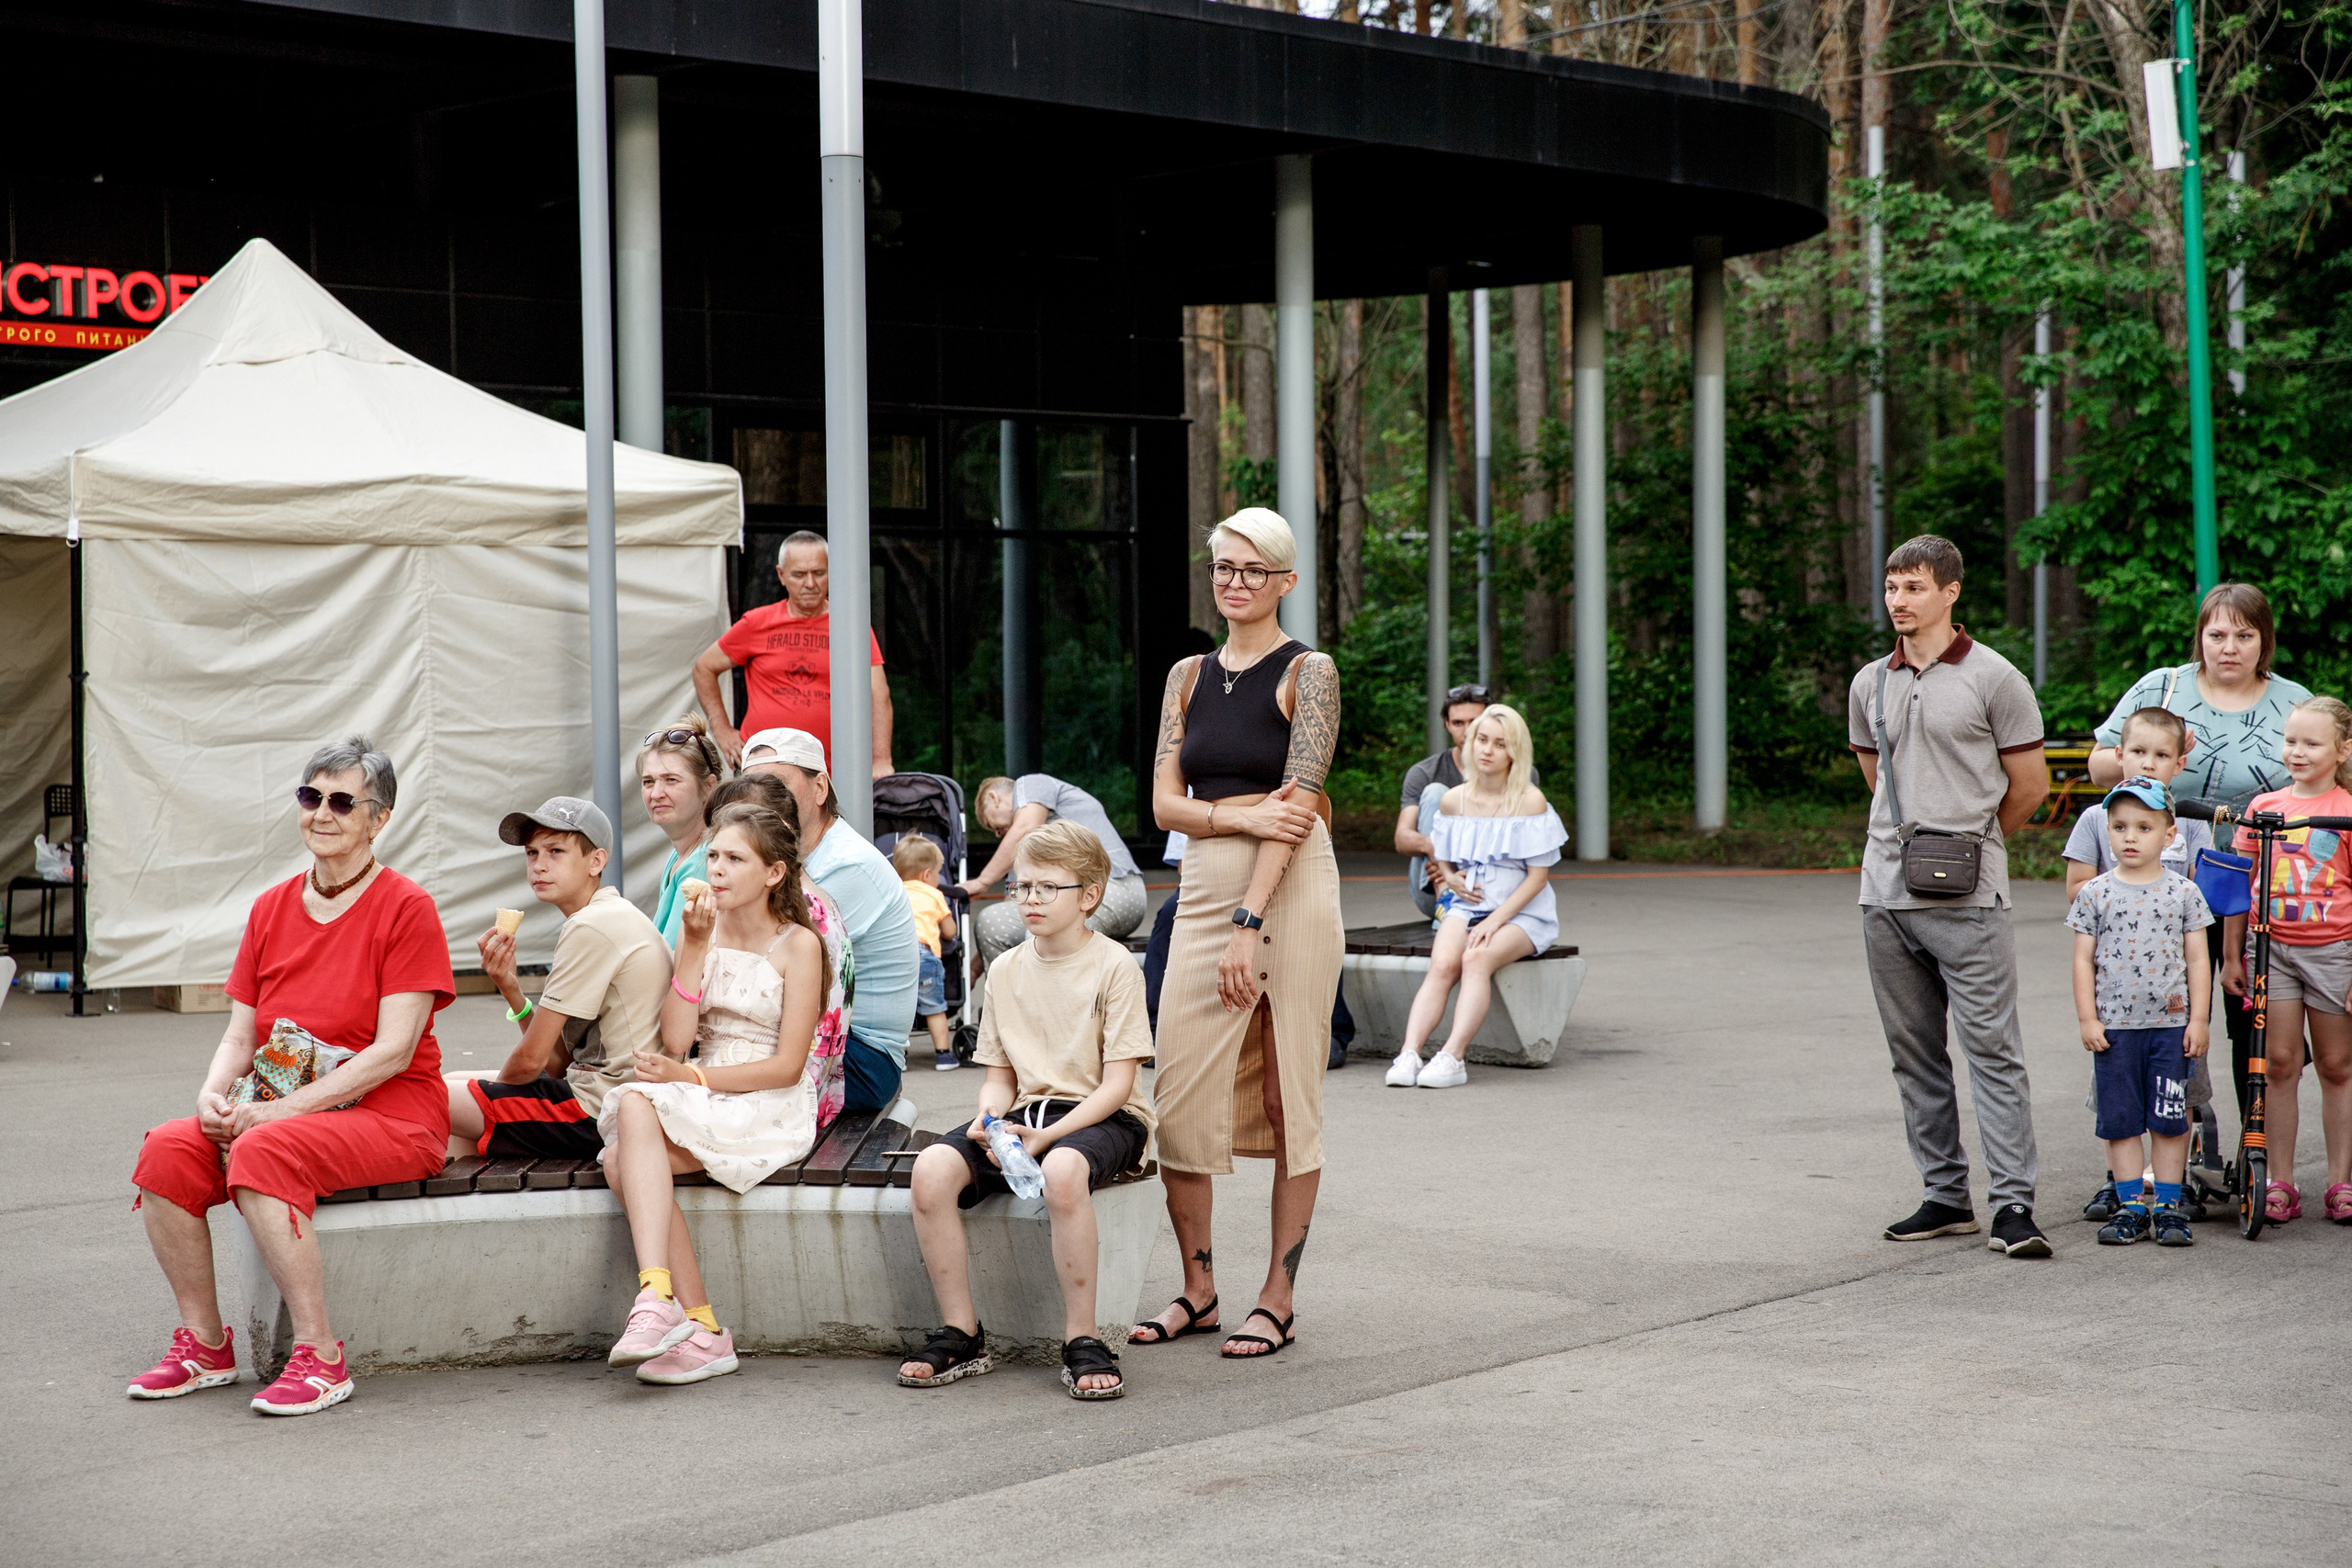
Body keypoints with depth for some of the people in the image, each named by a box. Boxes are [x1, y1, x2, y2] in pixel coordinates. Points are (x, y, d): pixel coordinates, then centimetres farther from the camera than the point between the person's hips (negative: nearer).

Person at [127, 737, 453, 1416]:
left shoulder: (406, 907, -7)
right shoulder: (271, 909, 13)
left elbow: (393, 1052, -14)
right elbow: (241, 1034, 12)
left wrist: (283, 1109, -20)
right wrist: (214, 1094, -12)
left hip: (391, 1114, -6)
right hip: (284, 1113, 6)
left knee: (264, 1152, -33)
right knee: (167, 1150, -19)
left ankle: (320, 1357, -25)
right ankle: (205, 1346, -5)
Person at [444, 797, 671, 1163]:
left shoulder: (591, 927, -16)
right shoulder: (615, 919, 15)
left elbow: (531, 1059, -14)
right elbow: (559, 1062, 11)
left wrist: (497, 1082, 7)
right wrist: (512, 991, -2)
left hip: (596, 1114, -10)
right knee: (456, 1081, 24)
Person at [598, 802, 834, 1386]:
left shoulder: (798, 944, -4)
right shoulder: (703, 931, 11)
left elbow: (788, 1066, -10)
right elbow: (676, 1040, -1)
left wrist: (692, 1077, -15)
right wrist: (695, 946, -8)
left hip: (770, 1112, -5)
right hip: (704, 1101, 5)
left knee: (637, 1106, -30)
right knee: (621, 1160, -26)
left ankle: (656, 1299, -36)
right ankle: (702, 1334, -29)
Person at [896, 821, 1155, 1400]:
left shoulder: (1114, 965, -4)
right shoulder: (1005, 970, 13)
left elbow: (1117, 1082, -10)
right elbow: (1000, 1075, 15)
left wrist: (1046, 1136, -21)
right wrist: (990, 1119, -9)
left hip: (1103, 1115, -5)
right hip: (1024, 1112, 5)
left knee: (1062, 1169, -41)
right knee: (932, 1169, -24)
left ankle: (1082, 1341, -27)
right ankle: (962, 1335, -12)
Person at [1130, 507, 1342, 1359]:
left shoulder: (1307, 673, -2)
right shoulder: (1190, 676, 14)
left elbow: (1294, 807, -11)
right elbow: (1165, 802, 7)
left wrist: (1250, 923, -18)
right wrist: (1241, 815, -13)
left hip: (1289, 890, -5)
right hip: (1204, 887, 5)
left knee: (1288, 1097, 1)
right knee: (1179, 1091, 0)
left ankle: (1279, 1299, 7)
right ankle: (1196, 1287, 14)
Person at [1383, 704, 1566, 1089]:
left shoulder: (1530, 801, -6)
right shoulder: (1454, 800, 7)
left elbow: (1538, 876, -8)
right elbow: (1440, 857, 22)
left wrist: (1494, 920, -17)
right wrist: (1450, 878, -2)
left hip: (1521, 913, -3)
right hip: (1465, 906, 3)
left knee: (1477, 959, -33)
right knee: (1442, 964, -27)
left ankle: (1453, 1058, -41)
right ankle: (1409, 1053, -38)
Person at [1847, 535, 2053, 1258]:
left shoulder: (1993, 678, -4)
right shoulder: (1869, 685, 11)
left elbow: (2029, 785, 1)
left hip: (1967, 898, -5)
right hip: (1886, 893, 6)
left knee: (1992, 1048, -7)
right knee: (1915, 1053, 9)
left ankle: (2014, 1205, -8)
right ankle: (1945, 1197, 17)